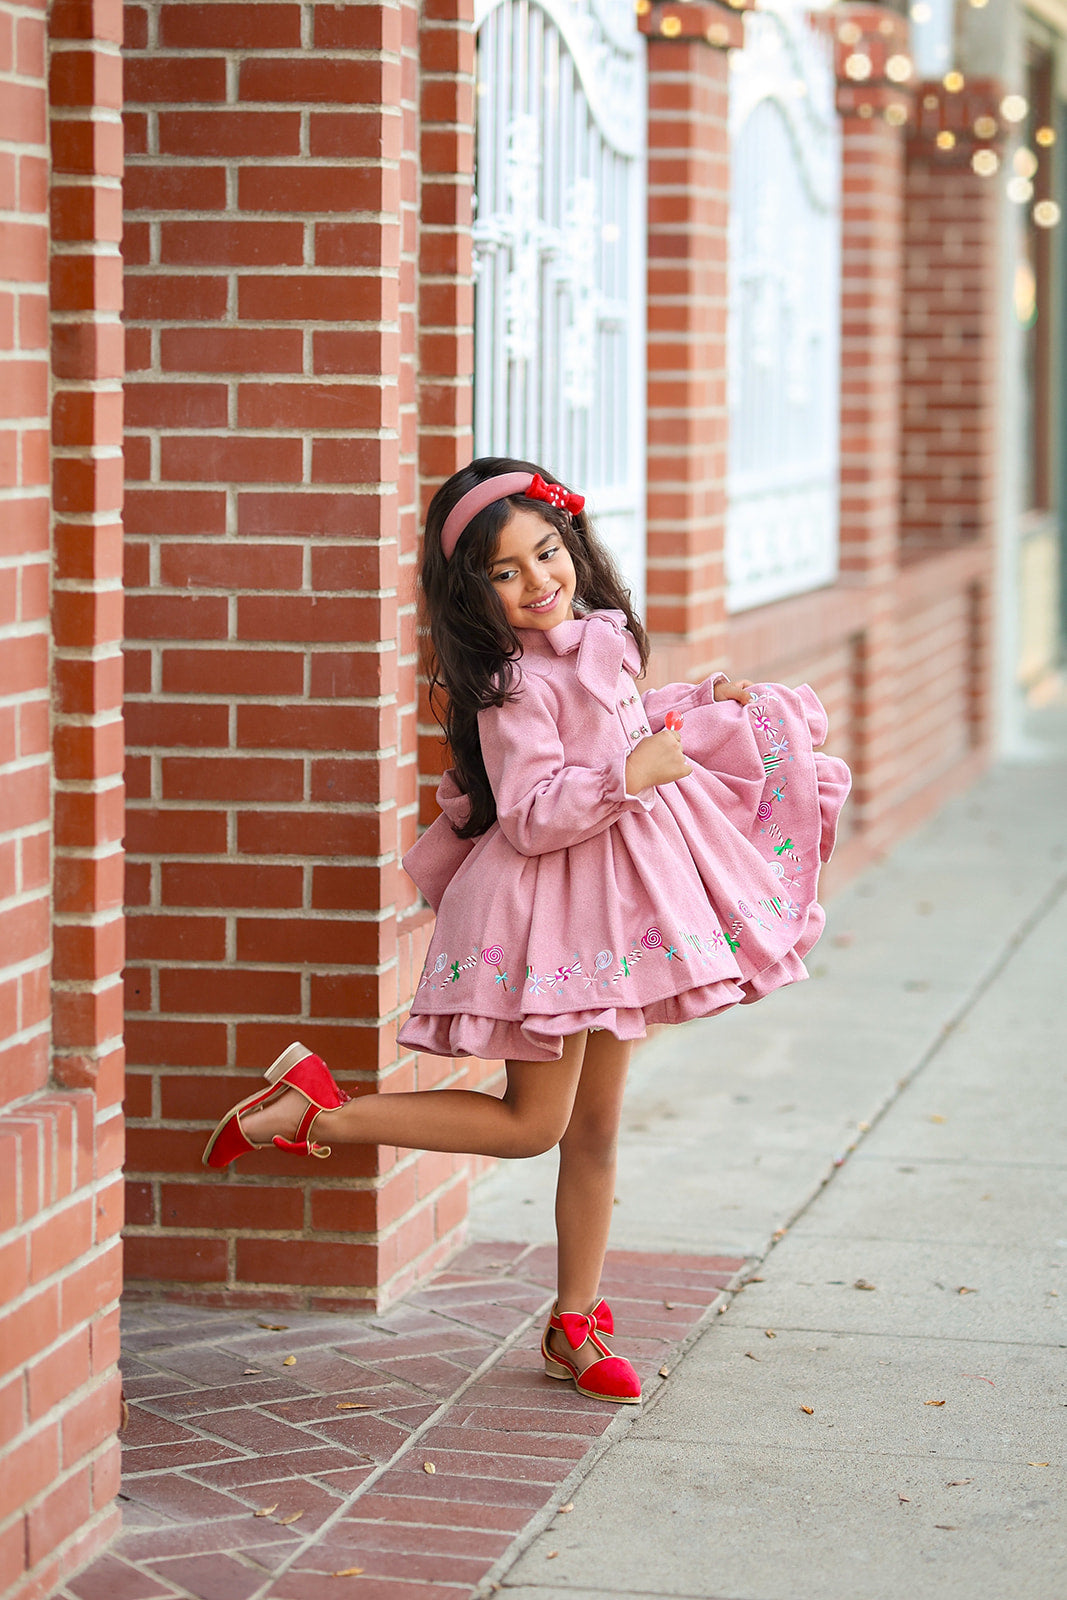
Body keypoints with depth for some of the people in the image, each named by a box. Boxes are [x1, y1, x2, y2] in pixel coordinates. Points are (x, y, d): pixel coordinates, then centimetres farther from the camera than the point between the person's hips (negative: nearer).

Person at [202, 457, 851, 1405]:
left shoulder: (600, 640, 7)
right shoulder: (517, 685, -19)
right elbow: (531, 816, -24)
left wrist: (701, 706, 18)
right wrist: (632, 774, -28)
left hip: (620, 901, 8)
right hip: (553, 907, -8)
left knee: (598, 1123, 11)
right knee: (531, 1122, -5)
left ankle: (575, 1327, 19)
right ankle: (312, 1109, 1)